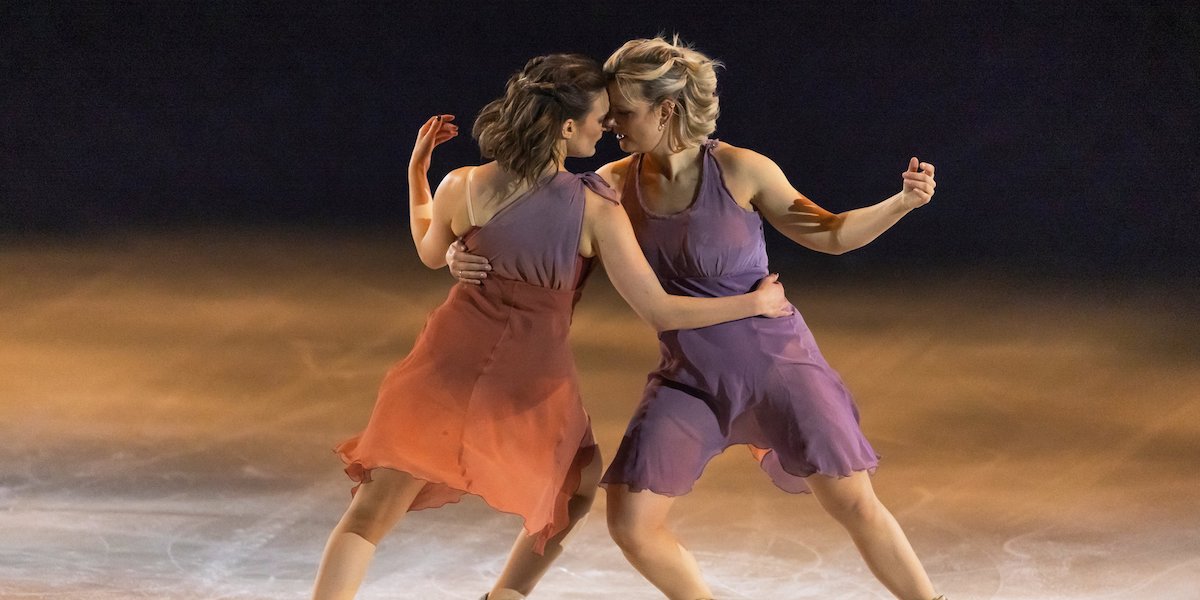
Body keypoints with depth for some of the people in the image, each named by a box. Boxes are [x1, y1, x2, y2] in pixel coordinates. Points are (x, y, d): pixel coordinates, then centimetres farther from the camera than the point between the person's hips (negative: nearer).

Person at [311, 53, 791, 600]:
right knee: (577, 485, 30)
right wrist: (756, 303, -1)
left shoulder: (462, 188, -8)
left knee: (369, 516, 8)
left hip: (449, 367, 1)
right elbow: (659, 311, -12)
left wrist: (417, 168, 22)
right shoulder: (596, 212, -14)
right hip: (530, 386, -1)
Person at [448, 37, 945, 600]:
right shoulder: (615, 184, -6)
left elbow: (831, 234, -3)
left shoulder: (740, 170, -14)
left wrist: (903, 201, -19)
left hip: (774, 362, -3)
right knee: (630, 523, -4)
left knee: (855, 504, -7)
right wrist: (466, 256, -20)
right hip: (690, 379, 3)